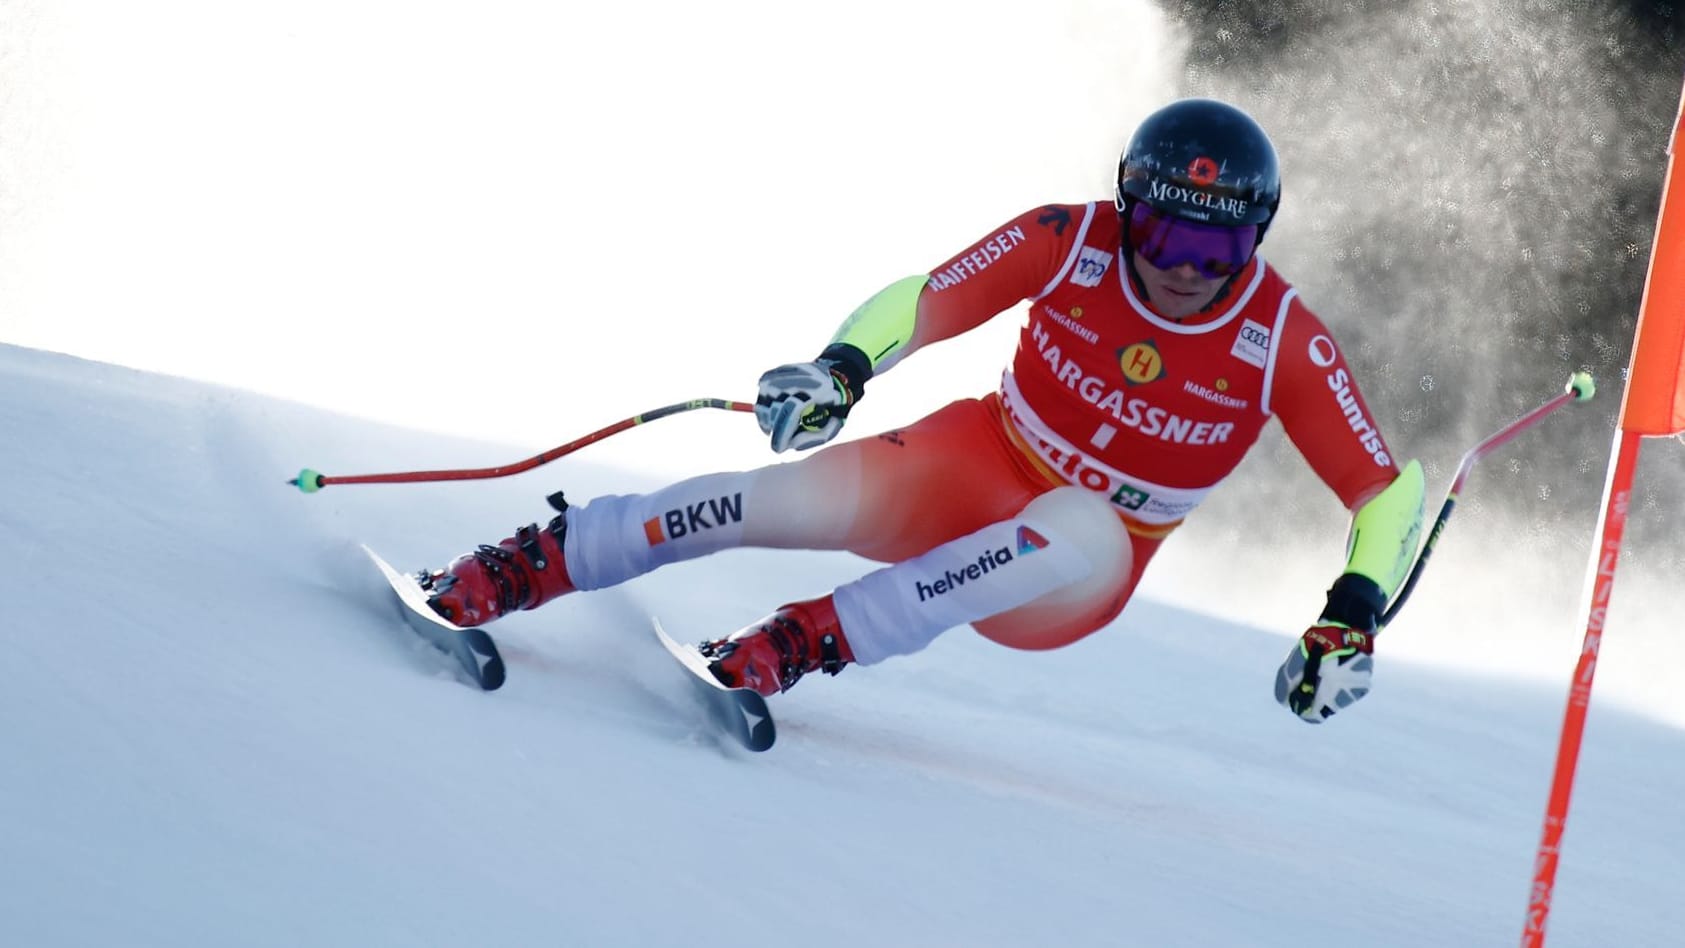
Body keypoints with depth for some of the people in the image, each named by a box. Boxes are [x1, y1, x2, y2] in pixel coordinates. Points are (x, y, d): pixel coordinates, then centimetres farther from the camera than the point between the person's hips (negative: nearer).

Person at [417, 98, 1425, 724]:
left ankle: (808, 640, -38)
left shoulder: (1285, 345, -20)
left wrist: (1353, 619, -28)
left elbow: (1392, 487, -14)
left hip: (1071, 578, -1)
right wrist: (842, 367, -30)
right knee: (775, 502, -23)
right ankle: (514, 572, -12)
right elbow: (923, 301, -10)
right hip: (978, 465, 2)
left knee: (1079, 527, -39)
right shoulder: (1068, 242, -16)